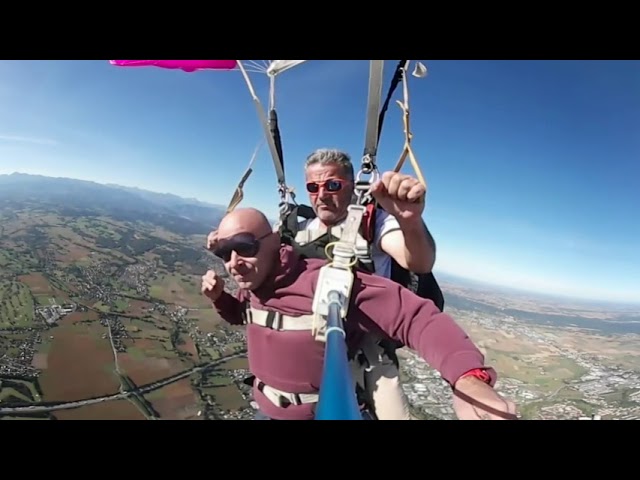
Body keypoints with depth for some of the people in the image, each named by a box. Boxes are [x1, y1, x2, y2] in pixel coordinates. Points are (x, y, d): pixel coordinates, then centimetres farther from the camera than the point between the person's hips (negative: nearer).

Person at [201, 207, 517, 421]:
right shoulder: (252, 286, -6)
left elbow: (414, 315, -37)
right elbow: (240, 315, 17)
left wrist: (468, 378, -54)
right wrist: (218, 297, -6)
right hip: (264, 409, 7)